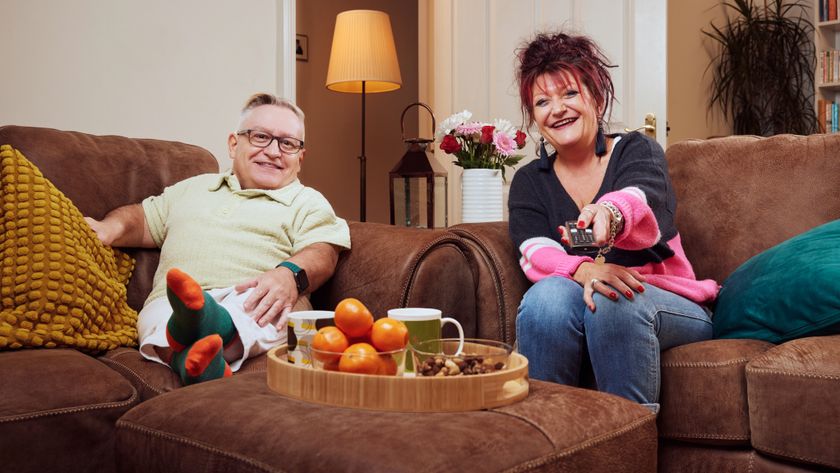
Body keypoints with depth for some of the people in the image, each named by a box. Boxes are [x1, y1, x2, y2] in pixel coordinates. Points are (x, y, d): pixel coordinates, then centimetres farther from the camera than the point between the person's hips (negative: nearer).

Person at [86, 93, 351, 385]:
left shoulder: (308, 202, 20)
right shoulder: (194, 188, 34)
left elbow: (323, 251, 2)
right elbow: (145, 219, 35)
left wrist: (290, 274, -22)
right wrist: (110, 229, 10)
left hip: (253, 307, -3)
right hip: (170, 305, 4)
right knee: (157, 316, -32)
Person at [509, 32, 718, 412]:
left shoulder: (637, 150, 2)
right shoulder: (528, 182, 10)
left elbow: (643, 200, -23)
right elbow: (536, 253, -9)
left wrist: (609, 214, -49)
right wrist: (582, 269, -33)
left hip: (666, 303, -1)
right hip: (576, 307, 2)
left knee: (614, 300, -34)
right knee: (548, 295, -31)